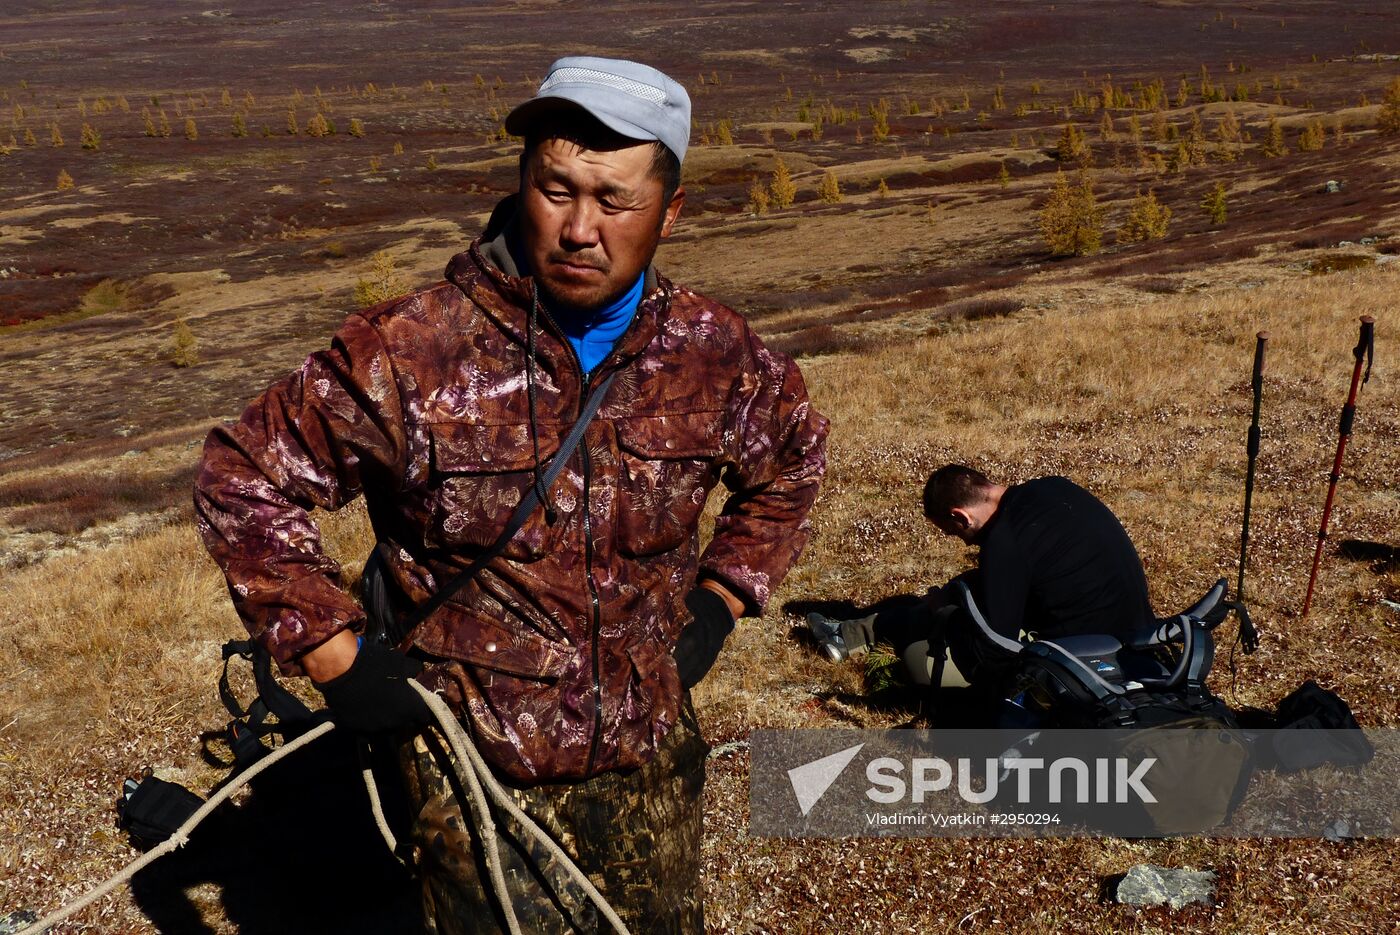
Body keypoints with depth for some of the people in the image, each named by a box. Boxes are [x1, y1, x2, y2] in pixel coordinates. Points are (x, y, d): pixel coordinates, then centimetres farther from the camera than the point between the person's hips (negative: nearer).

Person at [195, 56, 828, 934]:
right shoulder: (408, 355, -18)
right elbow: (246, 476, -8)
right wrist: (338, 656, -10)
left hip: (653, 763, 4)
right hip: (480, 777, -4)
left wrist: (718, 603, 6)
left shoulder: (713, 354, -6)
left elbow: (793, 461, 14)